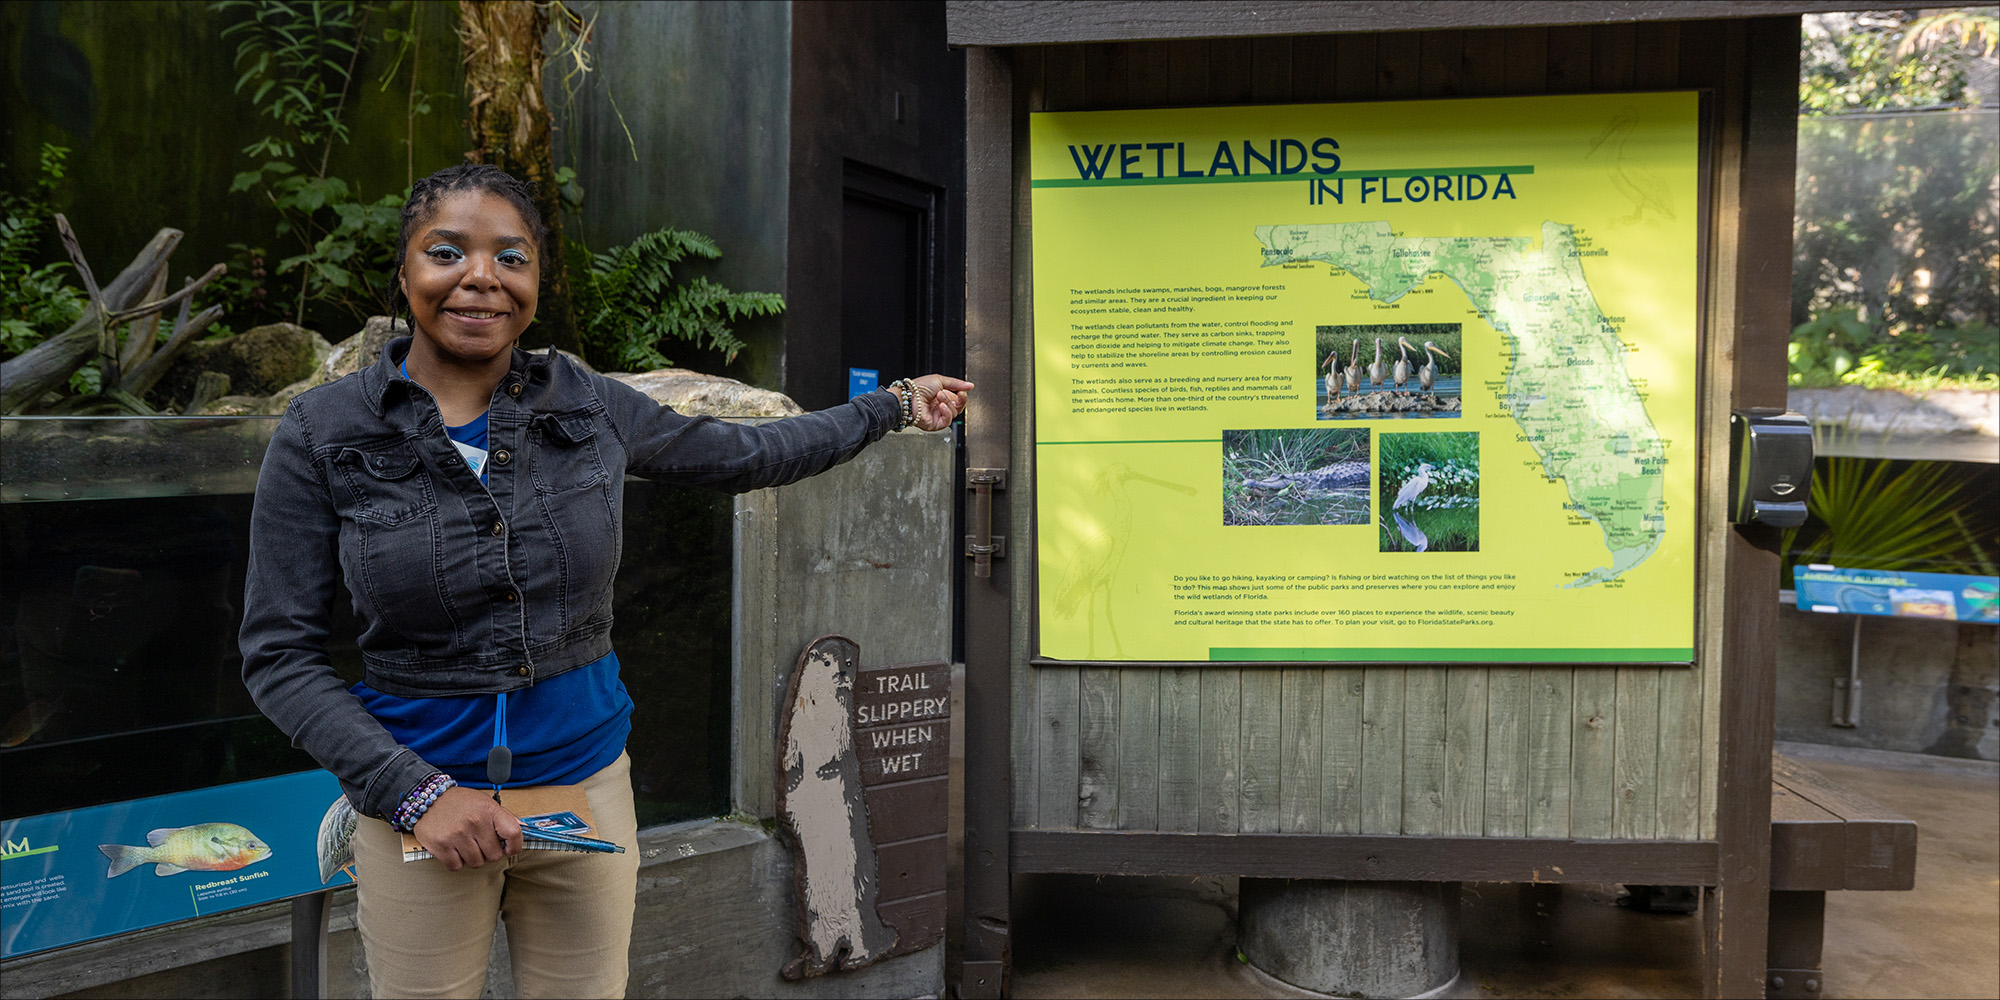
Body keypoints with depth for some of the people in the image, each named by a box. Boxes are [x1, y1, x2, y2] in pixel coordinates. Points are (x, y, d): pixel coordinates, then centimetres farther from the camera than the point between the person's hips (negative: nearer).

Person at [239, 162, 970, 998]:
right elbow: (280, 654, -7)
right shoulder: (323, 433, -8)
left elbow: (745, 455, 12)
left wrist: (895, 404, 15)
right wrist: (416, 790, -16)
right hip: (418, 796, -2)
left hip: (585, 781, 2)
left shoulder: (590, 409, -2)